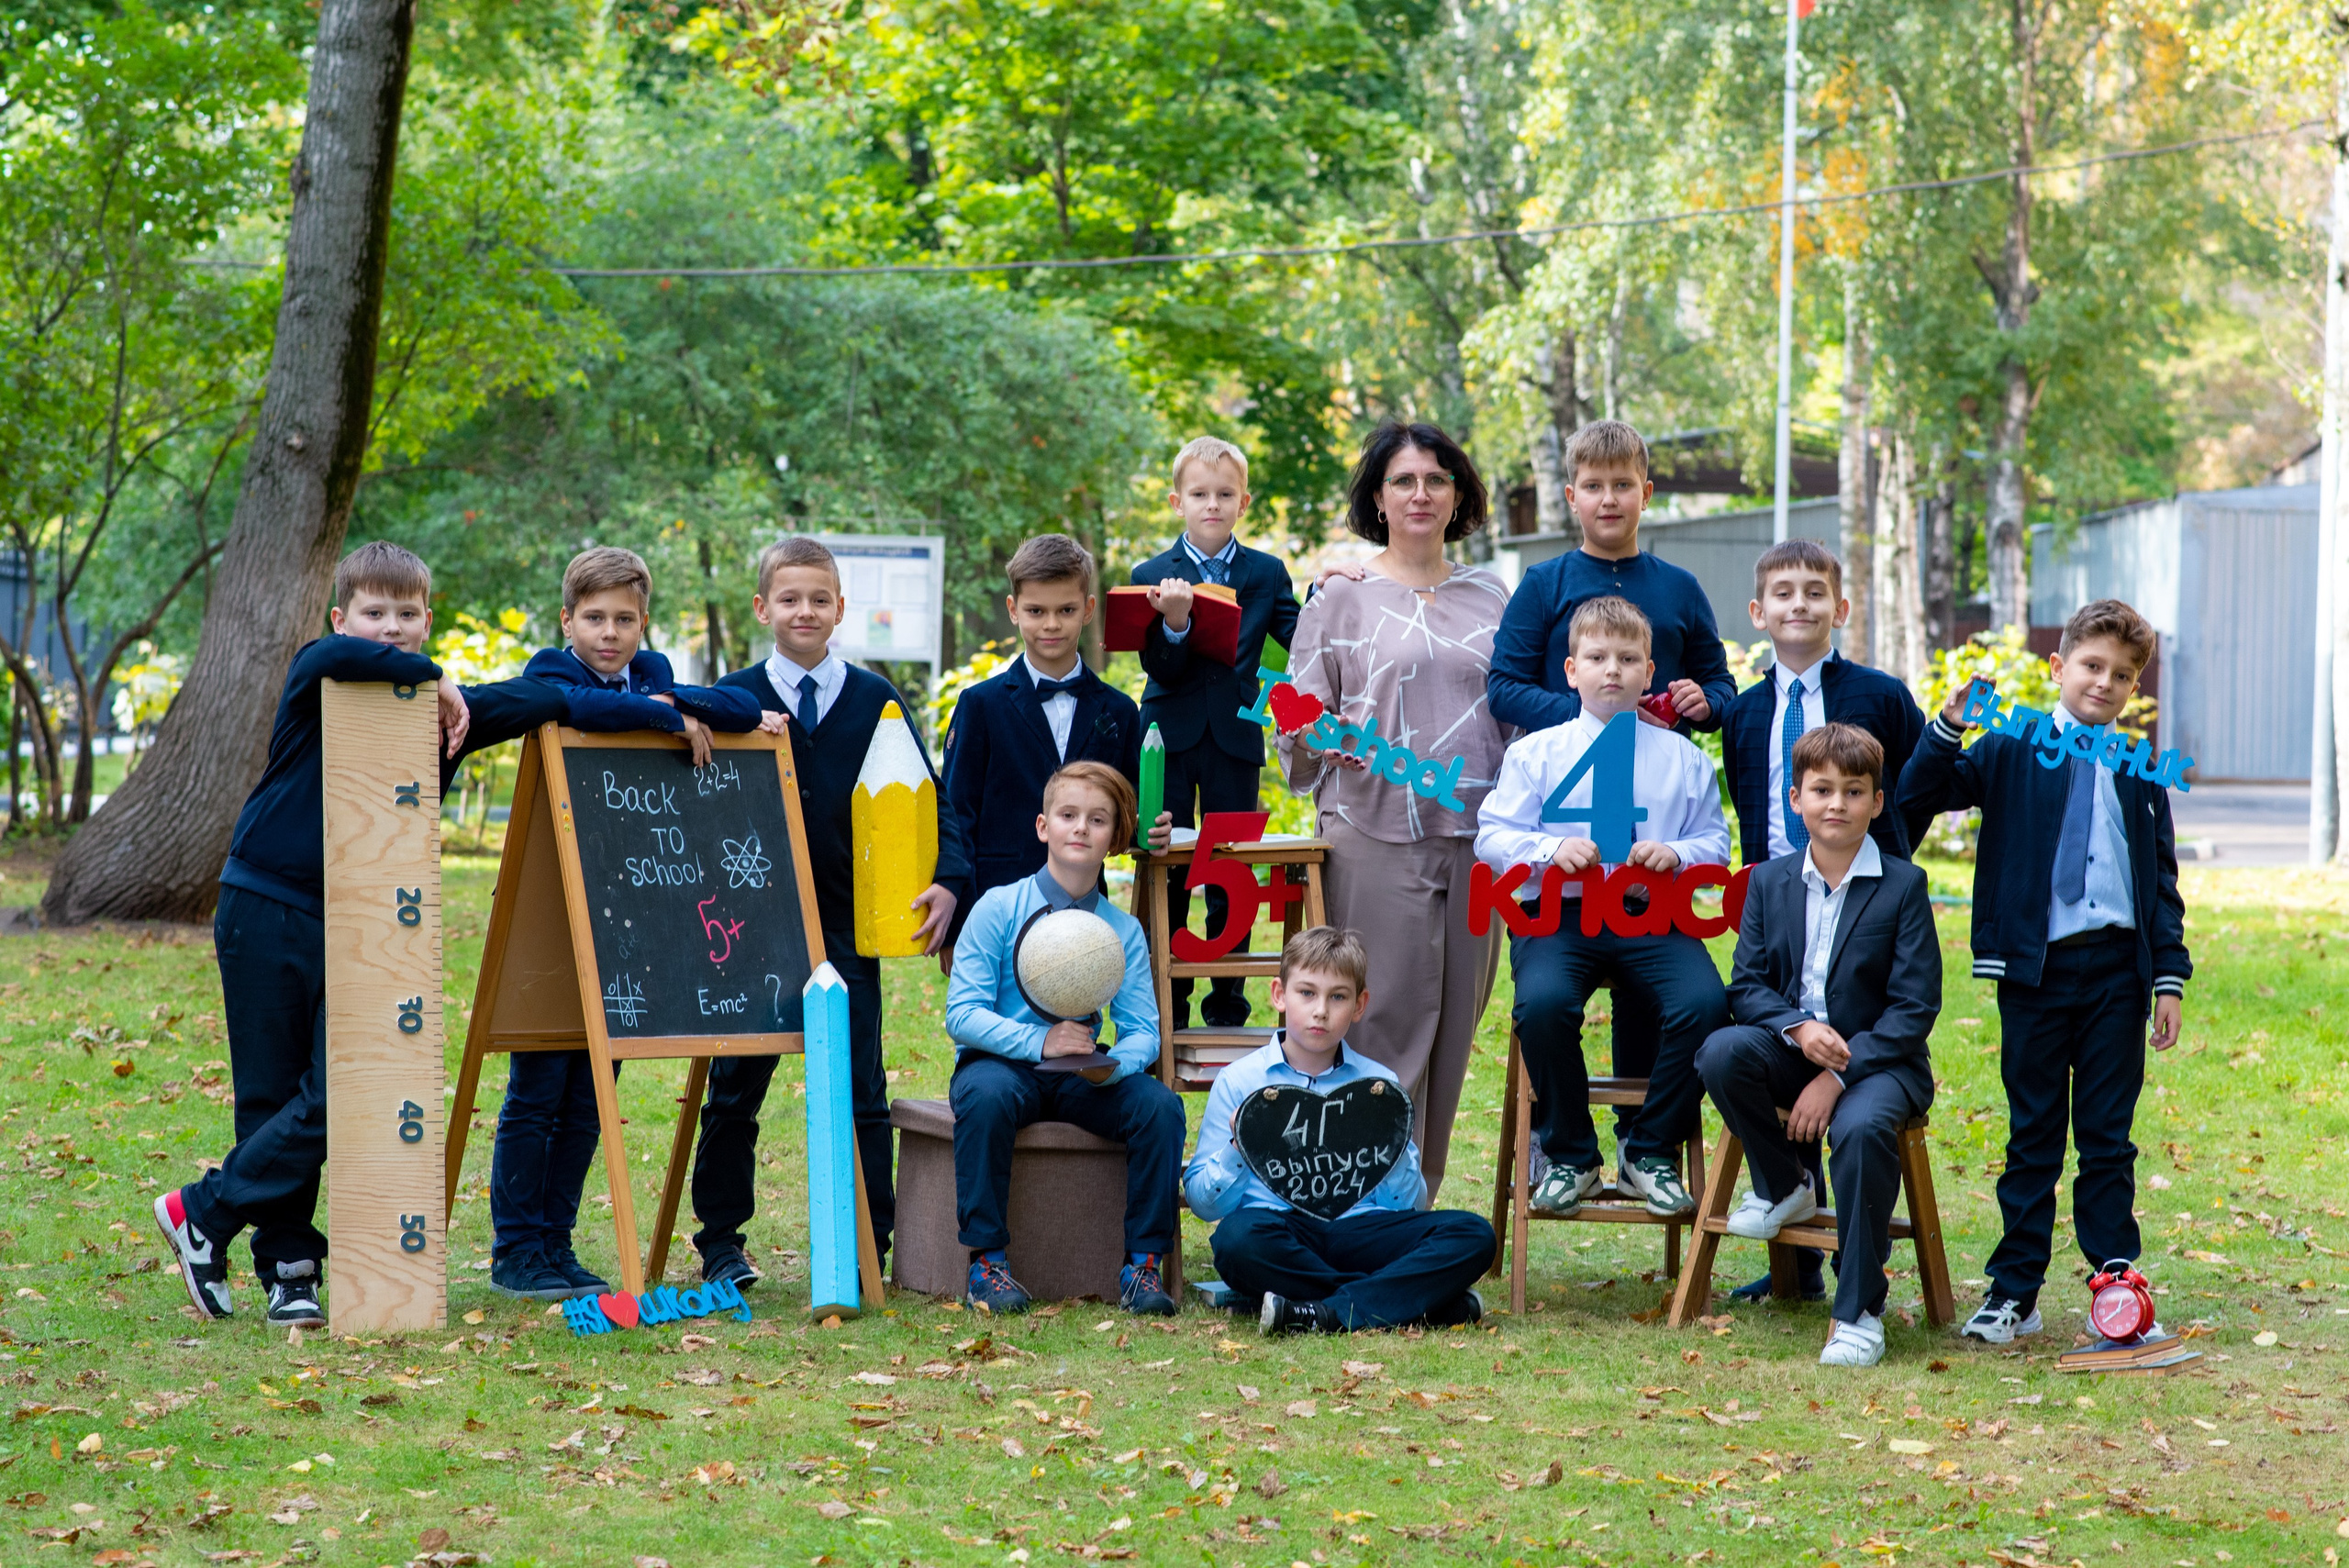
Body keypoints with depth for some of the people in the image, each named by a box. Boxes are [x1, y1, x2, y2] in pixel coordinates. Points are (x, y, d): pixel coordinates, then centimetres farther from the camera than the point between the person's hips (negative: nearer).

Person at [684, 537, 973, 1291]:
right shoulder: (733, 700, 2)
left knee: (860, 1094, 2)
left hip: (848, 925, 0)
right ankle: (720, 1242, 18)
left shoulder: (877, 702, 3)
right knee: (735, 1091, 8)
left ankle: (869, 1248, 10)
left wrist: (947, 881, -15)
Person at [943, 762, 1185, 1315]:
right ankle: (986, 1260, -25)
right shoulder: (999, 908, -5)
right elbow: (962, 1013, -12)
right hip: (1002, 1063, -3)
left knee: (1160, 1104, -23)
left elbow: (1143, 1031, -1)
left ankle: (1144, 1261, -12)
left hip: (1080, 1078, 3)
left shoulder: (1124, 930, 4)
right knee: (986, 1094, -37)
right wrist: (1037, 1041, -27)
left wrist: (1115, 1064, -25)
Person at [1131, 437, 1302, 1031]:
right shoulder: (1152, 575, 0)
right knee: (1165, 879, 3)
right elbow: (1160, 671, -8)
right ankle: (1167, 1009, 11)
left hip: (1235, 740, 1)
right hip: (1171, 739, -1)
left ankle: (1228, 1006, 13)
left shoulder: (1266, 573, 4)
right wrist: (1174, 624, -27)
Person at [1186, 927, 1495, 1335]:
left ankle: (1329, 1314, -31)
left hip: (1358, 1228, 2)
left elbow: (1406, 1208, 12)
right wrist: (1237, 1151, -10)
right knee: (1237, 1237, -38)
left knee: (1473, 1235, -22)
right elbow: (1204, 1204, 7)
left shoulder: (1380, 1085, 14)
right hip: (1279, 1229, -2)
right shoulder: (1239, 1082, 9)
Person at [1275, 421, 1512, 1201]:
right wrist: (1329, 737, -17)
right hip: (1375, 836, -4)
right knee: (1383, 1024, -7)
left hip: (1472, 835, 4)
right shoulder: (1342, 594, 5)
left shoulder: (1489, 594, 14)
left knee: (1454, 1021, 5)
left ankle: (1420, 1201, 13)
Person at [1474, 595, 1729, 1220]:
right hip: (1559, 914, -1)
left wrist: (1677, 853, -9)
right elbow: (1492, 836, 5)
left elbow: (1715, 844, 12)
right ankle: (1569, 1156, -8)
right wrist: (1551, 850, -14)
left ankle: (1649, 1152, -5)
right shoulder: (1535, 753, 10)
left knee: (1705, 1003, -27)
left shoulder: (1683, 759, 14)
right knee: (1543, 1002, -33)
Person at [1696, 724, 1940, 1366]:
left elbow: (1915, 1007, -10)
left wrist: (1837, 1077, -19)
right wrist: (1798, 1027, -20)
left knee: (1862, 1127, -37)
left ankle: (1859, 1313, -26)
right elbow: (1746, 984, 3)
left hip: (1878, 1058, -4)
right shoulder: (1769, 881, 7)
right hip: (1792, 1050, 4)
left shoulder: (1903, 886, -5)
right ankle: (1783, 1186, -1)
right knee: (1722, 1052, -29)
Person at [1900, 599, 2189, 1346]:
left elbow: (2164, 884, 11)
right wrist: (1949, 727, -21)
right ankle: (2014, 1291, 10)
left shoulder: (2139, 774, 10)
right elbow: (1919, 796, -6)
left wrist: (2170, 977, 4)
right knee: (2033, 1137, 5)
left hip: (2118, 968, 2)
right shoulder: (2012, 752, 2)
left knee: (2108, 1138, 6)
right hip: (2037, 969, -2)